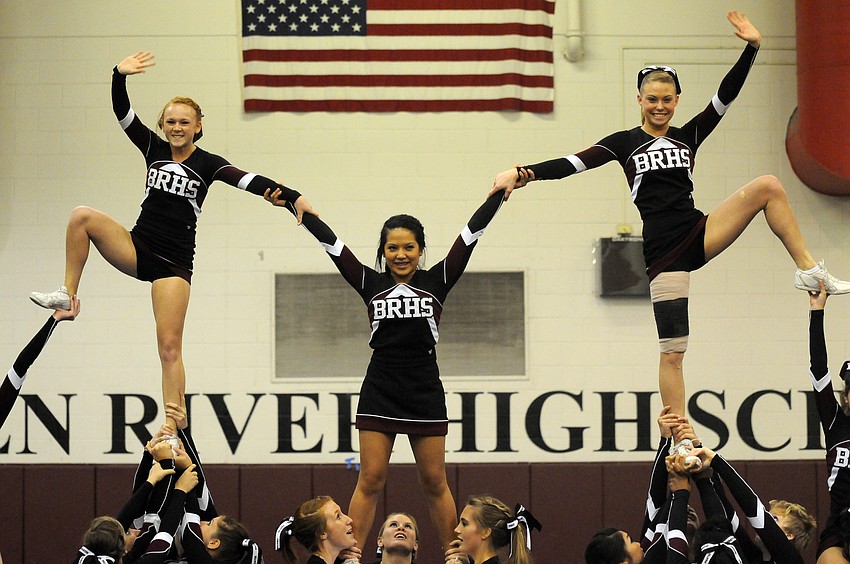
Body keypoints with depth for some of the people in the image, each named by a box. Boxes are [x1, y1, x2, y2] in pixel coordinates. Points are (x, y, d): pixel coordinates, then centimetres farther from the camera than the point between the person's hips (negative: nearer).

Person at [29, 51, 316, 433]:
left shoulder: (207, 164, -2)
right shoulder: (154, 148, 7)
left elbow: (248, 181, -15)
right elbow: (122, 113, -2)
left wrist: (292, 197, -28)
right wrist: (119, 76, -20)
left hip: (174, 261, -3)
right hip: (137, 247, 3)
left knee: (170, 348, -8)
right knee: (83, 216, -23)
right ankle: (67, 296, -15)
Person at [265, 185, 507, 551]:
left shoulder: (436, 282, 3)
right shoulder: (371, 284, 5)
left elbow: (471, 233, -2)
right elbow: (328, 240, 0)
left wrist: (499, 193, -8)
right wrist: (293, 204, -5)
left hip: (425, 393, 0)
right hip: (379, 393, 0)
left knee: (434, 482, 6)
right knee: (370, 481, -2)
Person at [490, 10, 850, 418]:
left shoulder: (688, 136, 13)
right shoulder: (625, 143, 7)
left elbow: (726, 96, 4)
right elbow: (574, 163, -2)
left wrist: (751, 48, -7)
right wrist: (523, 174, -17)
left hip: (698, 235, 3)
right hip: (663, 253, -3)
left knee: (768, 186, -13)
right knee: (672, 352, -6)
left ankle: (809, 272, -9)